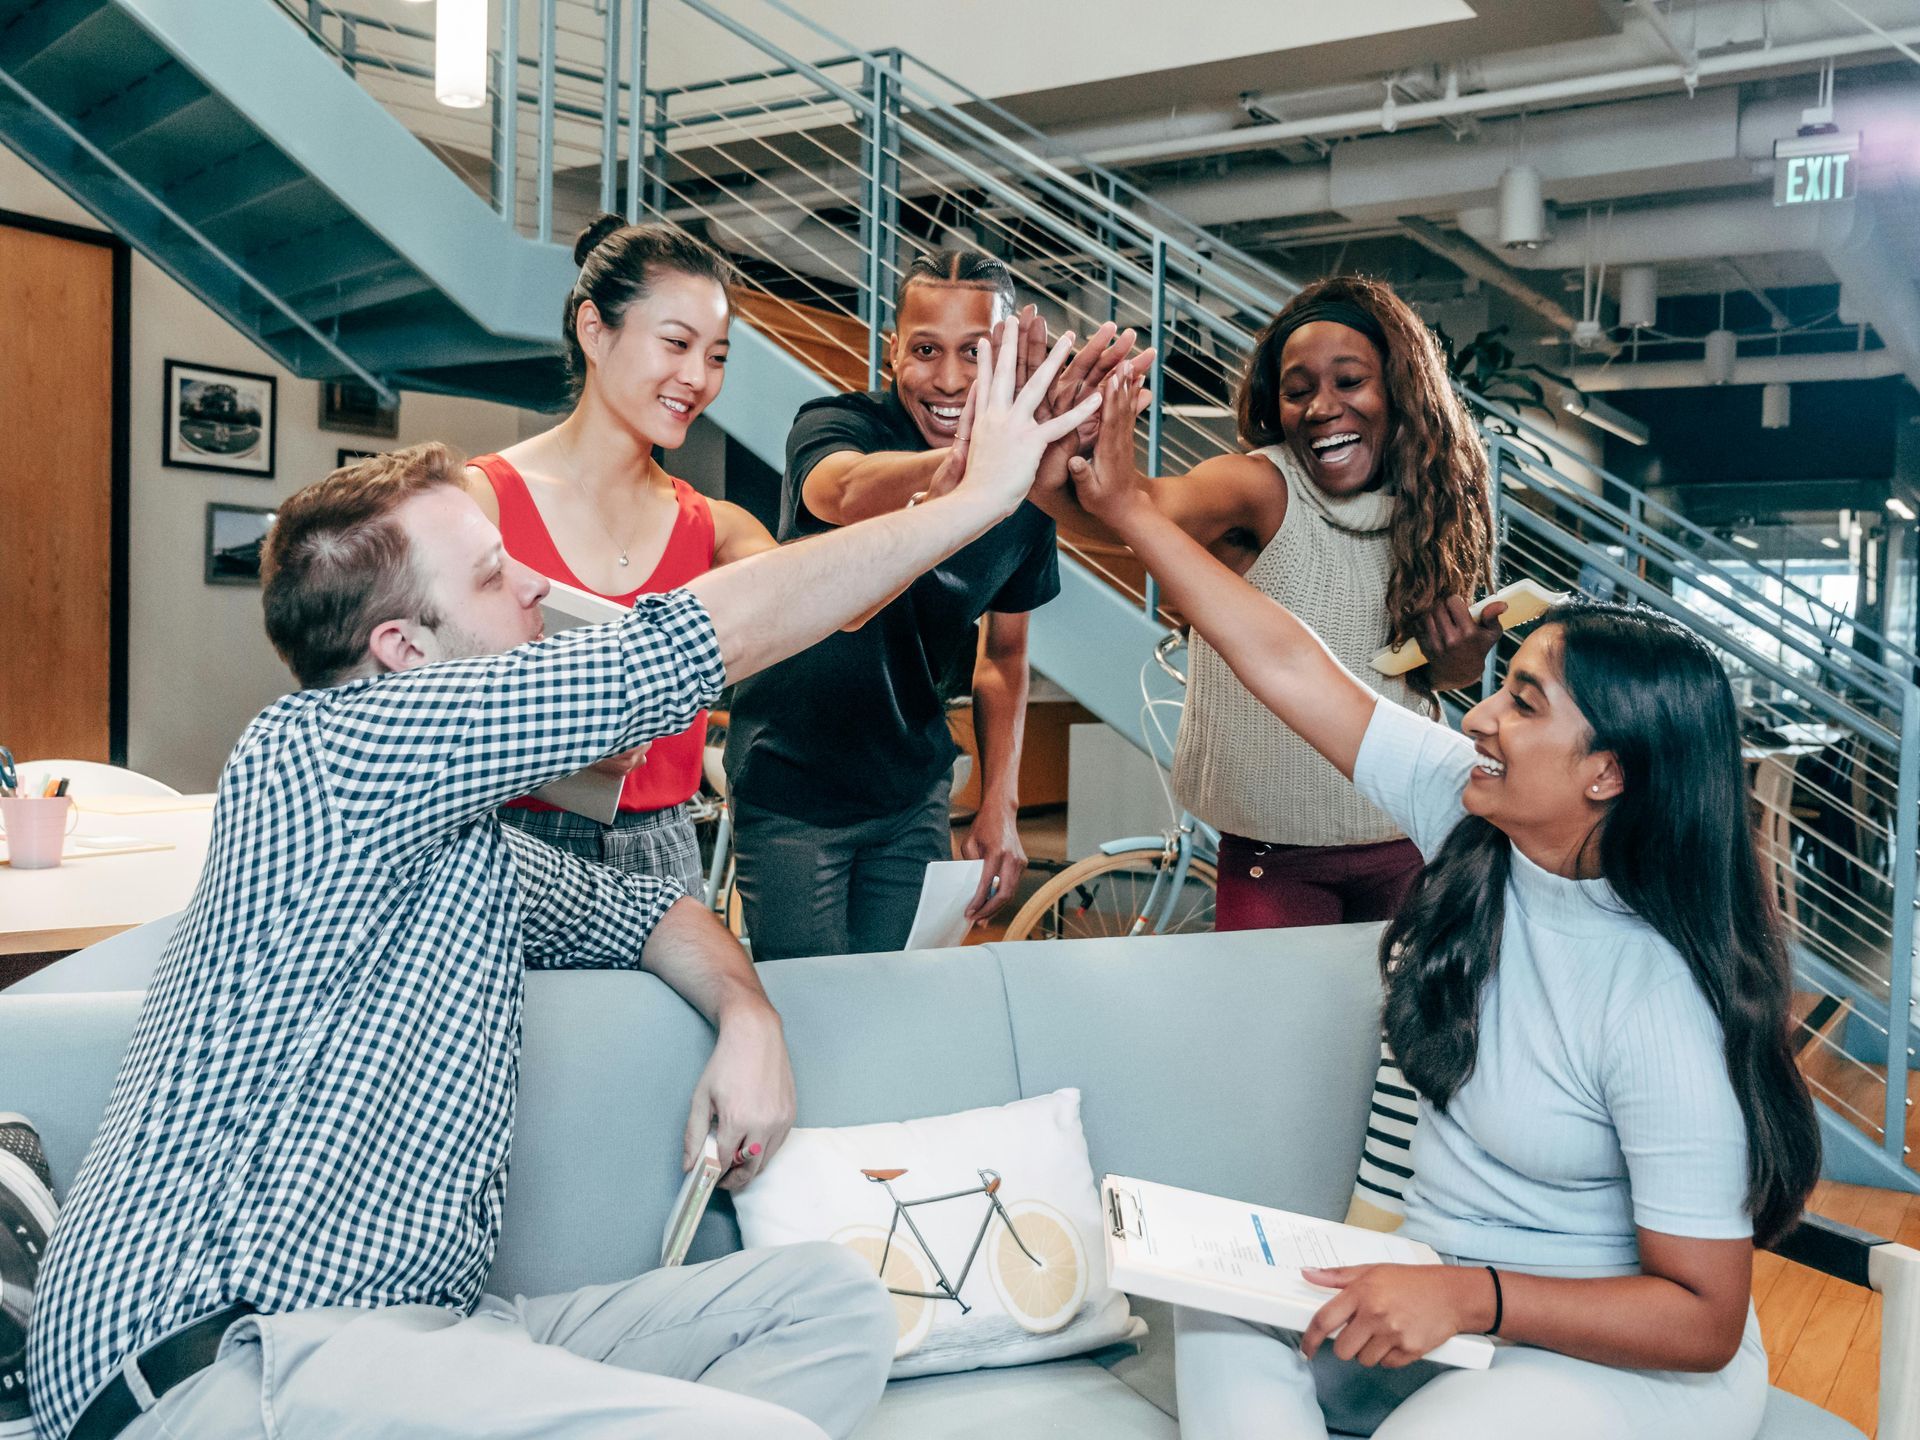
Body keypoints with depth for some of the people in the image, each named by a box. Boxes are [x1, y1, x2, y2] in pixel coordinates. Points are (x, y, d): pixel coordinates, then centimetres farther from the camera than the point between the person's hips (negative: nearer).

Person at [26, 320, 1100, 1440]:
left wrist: (749, 1019, 9)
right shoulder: (319, 747, -9)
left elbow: (650, 909, 34)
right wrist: (979, 495, -3)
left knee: (833, 1302, -2)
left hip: (427, 1326, 10)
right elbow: (720, 637, -11)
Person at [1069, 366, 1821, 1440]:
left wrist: (1468, 1297, -31)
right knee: (1224, 1316, -18)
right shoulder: (1469, 813, -8)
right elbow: (1286, 663, -6)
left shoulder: (1664, 1008, -26)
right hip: (1444, 1292, 6)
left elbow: (1703, 1318, -20)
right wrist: (1124, 504, -6)